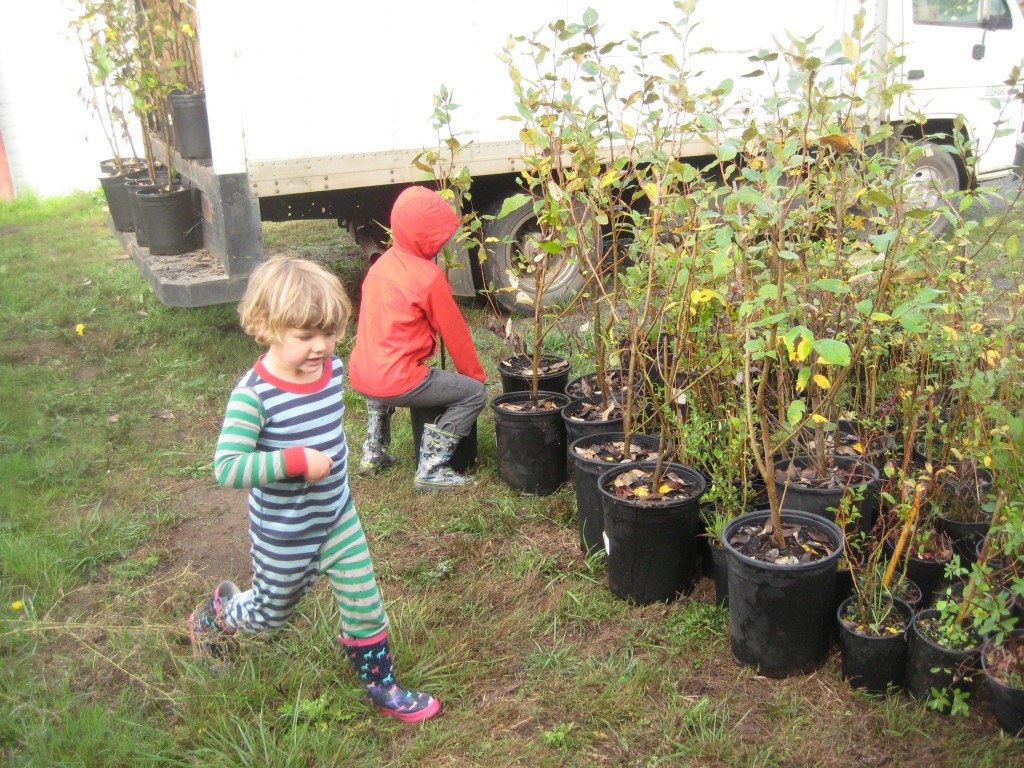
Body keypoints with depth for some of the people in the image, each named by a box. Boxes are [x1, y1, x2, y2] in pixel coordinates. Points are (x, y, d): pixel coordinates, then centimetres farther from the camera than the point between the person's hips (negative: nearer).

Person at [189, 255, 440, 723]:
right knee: (271, 613, 20)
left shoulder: (334, 369, -9)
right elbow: (226, 469, -33)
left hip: (338, 517, 5)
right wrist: (296, 460, -37)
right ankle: (213, 615, 52)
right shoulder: (254, 395, -29)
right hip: (284, 534, -5)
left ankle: (380, 685, 32)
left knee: (365, 607, 10)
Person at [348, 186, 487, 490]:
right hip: (396, 382, -9)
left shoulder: (382, 263, 11)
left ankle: (373, 453, 36)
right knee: (474, 393, 2)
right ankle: (430, 470, 0)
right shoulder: (428, 276, -13)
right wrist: (476, 374, 10)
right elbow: (454, 332, -5)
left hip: (359, 376, 9)